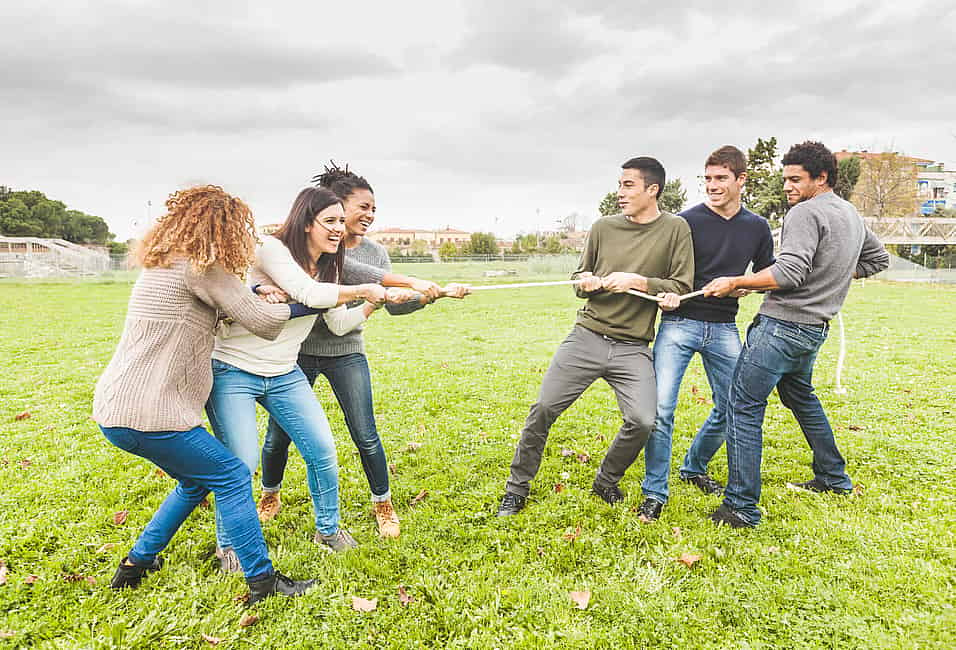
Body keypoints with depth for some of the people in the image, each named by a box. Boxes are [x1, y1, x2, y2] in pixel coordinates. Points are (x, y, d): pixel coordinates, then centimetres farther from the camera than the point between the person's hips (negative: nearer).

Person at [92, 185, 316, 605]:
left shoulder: (161, 263, 14)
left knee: (197, 480, 21)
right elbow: (261, 322, -14)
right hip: (145, 414, -10)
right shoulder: (199, 266, -14)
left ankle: (137, 564, 32)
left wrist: (253, 293, 9)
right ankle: (262, 582, 6)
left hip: (115, 407, 10)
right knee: (231, 477, -1)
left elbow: (213, 305, 26)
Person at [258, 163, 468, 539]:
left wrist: (436, 294, -11)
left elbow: (394, 306, 1)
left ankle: (383, 505, 22)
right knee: (278, 435, 9)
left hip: (347, 353, 2)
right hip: (298, 350, -2)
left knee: (366, 436, 1)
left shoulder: (376, 252, 3)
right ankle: (270, 497, 37)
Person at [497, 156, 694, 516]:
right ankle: (517, 488, 17)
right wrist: (586, 283, -6)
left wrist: (638, 281, -14)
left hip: (633, 348, -1)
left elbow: (682, 286, -2)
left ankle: (606, 482, 16)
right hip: (586, 337, 2)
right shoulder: (604, 227, 7)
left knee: (643, 421, -16)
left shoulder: (675, 229, 0)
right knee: (543, 409, -3)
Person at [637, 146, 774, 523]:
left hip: (724, 328, 5)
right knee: (661, 408, -13)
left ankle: (694, 468, 35)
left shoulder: (757, 227, 9)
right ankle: (655, 493, 1)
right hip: (679, 324, -4)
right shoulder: (687, 221, -3)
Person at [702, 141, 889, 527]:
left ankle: (741, 507, -10)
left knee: (743, 406, -9)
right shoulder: (852, 215, 18)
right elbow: (878, 259, 31)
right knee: (800, 396, 30)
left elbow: (789, 273, -24)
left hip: (782, 325, -10)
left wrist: (734, 283, -17)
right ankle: (833, 478, 42)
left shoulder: (805, 213, -12)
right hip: (815, 329, 10)